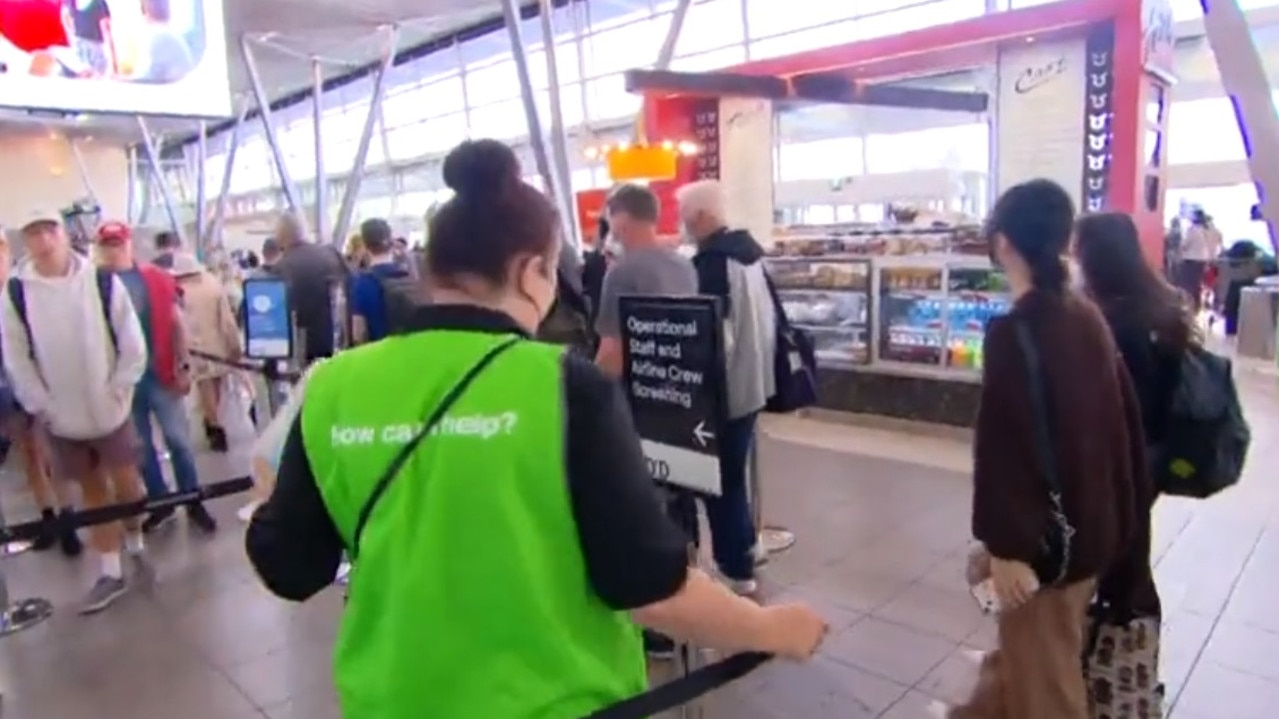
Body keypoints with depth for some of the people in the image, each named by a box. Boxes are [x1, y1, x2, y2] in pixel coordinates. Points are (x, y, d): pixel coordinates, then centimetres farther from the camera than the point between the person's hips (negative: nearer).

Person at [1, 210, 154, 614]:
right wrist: (41, 406, -4)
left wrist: (119, 390, -8)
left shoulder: (103, 282, -9)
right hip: (61, 417, 2)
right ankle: (110, 573, 21)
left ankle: (135, 547, 33)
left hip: (109, 409, -2)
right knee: (93, 491, 11)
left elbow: (132, 343, -5)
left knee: (126, 484, 7)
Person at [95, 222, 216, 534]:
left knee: (178, 439, 4)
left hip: (161, 374, -1)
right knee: (141, 445, 11)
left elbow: (177, 323, 3)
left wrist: (183, 366, -1)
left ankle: (193, 502, 15)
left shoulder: (157, 278, -1)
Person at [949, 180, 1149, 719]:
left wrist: (1004, 544, -17)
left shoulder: (1013, 331, -22)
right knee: (1026, 648, 26)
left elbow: (1003, 443, -24)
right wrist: (1123, 507, 19)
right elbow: (1119, 416, 9)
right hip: (1092, 520, 8)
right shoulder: (1087, 316, 1)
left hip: (1045, 534, -8)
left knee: (1041, 672, 12)